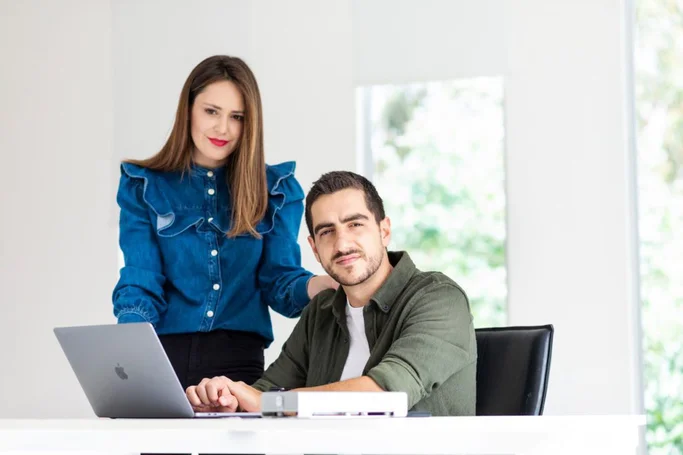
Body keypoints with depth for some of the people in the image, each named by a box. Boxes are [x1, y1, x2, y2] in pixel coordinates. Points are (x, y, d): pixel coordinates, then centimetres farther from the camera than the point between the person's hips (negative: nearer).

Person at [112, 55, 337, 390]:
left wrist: (324, 284, -19)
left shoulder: (277, 189, 9)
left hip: (238, 360, 1)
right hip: (161, 357, 0)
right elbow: (140, 284, -2)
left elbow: (278, 281, 4)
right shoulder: (143, 186, 6)